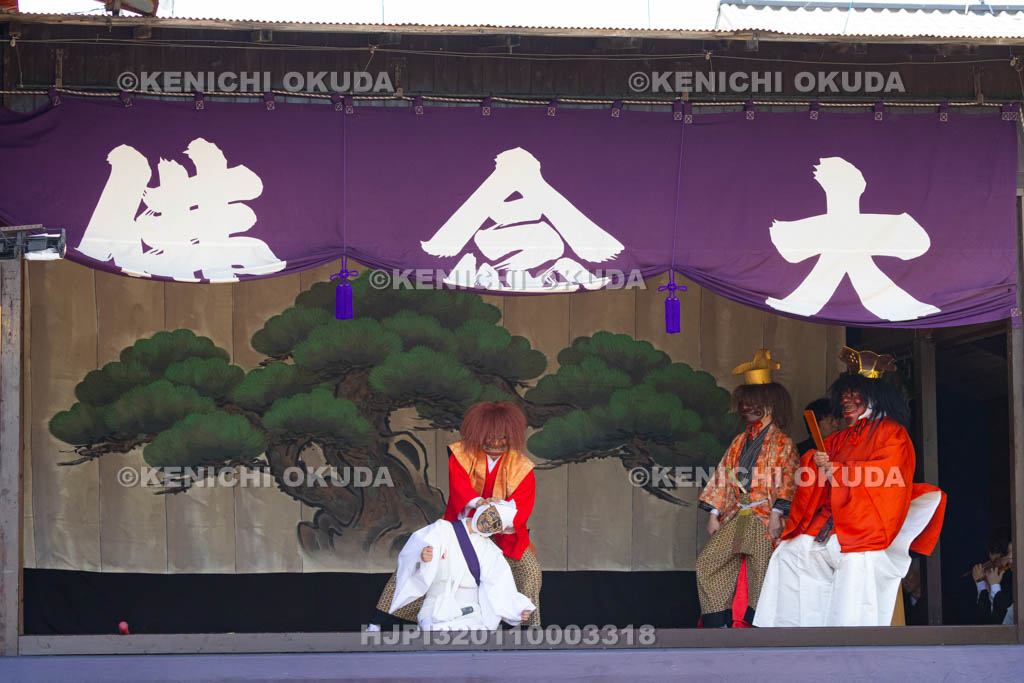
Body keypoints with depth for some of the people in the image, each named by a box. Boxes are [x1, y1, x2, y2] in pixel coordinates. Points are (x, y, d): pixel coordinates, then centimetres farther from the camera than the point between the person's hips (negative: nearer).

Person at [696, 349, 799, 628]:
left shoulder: (781, 442, 2)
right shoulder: (739, 442, 22)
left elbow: (786, 481, -8)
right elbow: (724, 477, 20)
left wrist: (776, 514, -18)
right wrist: (714, 514, 12)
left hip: (764, 518, -6)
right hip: (737, 517, 6)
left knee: (760, 571, -12)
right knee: (707, 562, -3)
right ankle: (718, 626, -1)